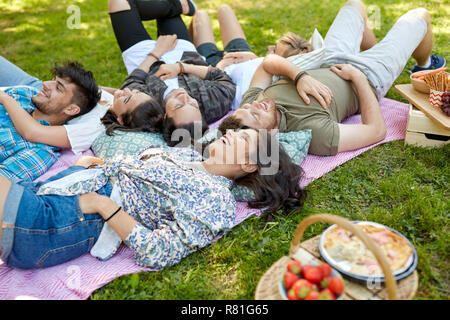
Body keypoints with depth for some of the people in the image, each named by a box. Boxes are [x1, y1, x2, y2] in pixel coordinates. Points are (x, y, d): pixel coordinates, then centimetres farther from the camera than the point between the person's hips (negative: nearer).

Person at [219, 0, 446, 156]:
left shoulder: (249, 103, -29)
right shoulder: (315, 134, -45)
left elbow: (268, 62, -15)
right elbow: (377, 130, -33)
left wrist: (298, 75, -33)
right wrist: (357, 76, -27)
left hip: (329, 63, 5)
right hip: (371, 77, -5)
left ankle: (374, 48, 56)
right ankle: (424, 66, 52)